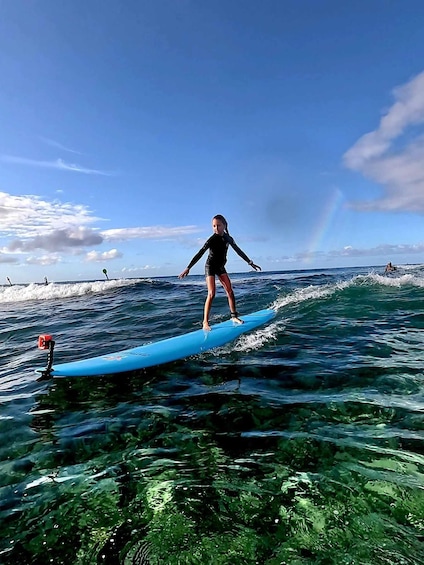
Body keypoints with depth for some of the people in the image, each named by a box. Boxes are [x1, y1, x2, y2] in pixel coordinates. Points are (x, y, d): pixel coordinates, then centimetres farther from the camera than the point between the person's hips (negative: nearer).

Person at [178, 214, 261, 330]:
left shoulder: (228, 238, -1)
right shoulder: (212, 239, -18)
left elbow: (239, 251, 8)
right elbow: (200, 253, -23)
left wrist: (251, 263, 11)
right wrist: (188, 268, -29)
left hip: (221, 267, 6)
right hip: (210, 267, -6)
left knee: (230, 291, 2)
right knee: (211, 293, -16)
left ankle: (234, 316, 13)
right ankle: (205, 322, -14)